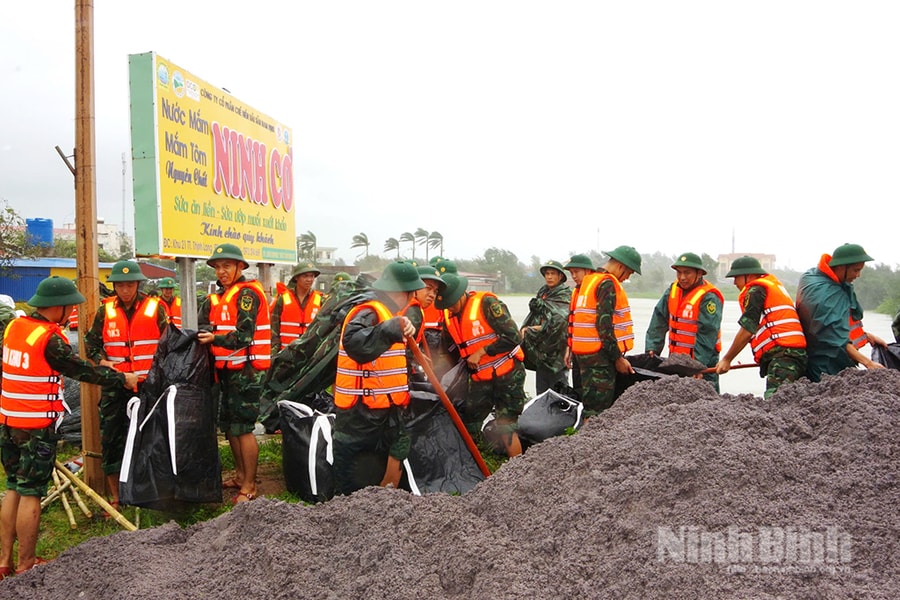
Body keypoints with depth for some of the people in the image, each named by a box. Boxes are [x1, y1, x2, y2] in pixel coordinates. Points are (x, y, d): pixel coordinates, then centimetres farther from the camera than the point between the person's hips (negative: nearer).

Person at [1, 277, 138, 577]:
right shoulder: (50, 339, -18)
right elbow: (81, 370, -12)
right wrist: (122, 378, -1)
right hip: (37, 426, -8)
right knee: (31, 493, 3)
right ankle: (26, 564, 13)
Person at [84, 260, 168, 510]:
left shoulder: (155, 308, -2)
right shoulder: (105, 310, 4)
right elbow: (91, 342, 10)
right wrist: (101, 361, -9)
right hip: (115, 385, 2)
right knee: (111, 440, 4)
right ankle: (115, 497, 18)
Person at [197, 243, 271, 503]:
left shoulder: (246, 293, -12)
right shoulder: (217, 297, 15)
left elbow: (244, 335, -19)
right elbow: (203, 326, 6)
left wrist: (215, 339, -24)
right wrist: (204, 334, -15)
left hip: (246, 369, -9)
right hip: (227, 370, 9)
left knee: (242, 428, -7)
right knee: (228, 425, 17)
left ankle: (249, 486, 3)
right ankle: (240, 475, 32)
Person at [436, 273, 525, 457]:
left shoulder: (487, 303, -18)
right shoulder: (449, 316, 2)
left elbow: (514, 337, -21)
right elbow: (450, 350, 15)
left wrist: (482, 352, -19)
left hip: (507, 373, -6)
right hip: (480, 377, 6)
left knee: (506, 426, -6)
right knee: (468, 426, 8)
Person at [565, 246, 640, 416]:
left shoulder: (587, 281, 17)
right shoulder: (608, 283, -13)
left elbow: (573, 316, 19)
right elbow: (604, 324, -19)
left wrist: (570, 347, 22)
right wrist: (618, 358, -14)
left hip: (581, 351, 10)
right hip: (599, 355, -10)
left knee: (586, 400, 15)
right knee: (598, 408, -6)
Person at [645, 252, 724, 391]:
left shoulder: (709, 298, -15)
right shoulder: (673, 290, 6)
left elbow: (707, 334, -19)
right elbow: (659, 321, 3)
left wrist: (699, 364, -23)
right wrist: (651, 349, -5)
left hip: (703, 363, -7)